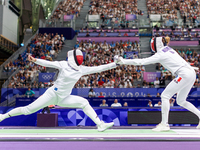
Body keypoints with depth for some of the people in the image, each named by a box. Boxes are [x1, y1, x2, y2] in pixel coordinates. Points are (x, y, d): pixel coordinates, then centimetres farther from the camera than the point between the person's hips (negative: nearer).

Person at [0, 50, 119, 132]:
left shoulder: (81, 69, 0)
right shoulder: (64, 65, -13)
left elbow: (98, 68, -1)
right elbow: (48, 63, -21)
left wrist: (114, 64, -4)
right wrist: (35, 60, -37)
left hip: (64, 98, 5)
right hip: (52, 94, -4)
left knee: (84, 103, -12)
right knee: (28, 110, -5)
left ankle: (100, 125, -13)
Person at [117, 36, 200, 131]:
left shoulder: (160, 54, -6)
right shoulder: (169, 50, 19)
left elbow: (141, 62, -8)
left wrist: (123, 61, -5)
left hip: (184, 75, -9)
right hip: (191, 74, 9)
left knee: (165, 96, -4)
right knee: (180, 101, 17)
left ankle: (164, 124, -3)